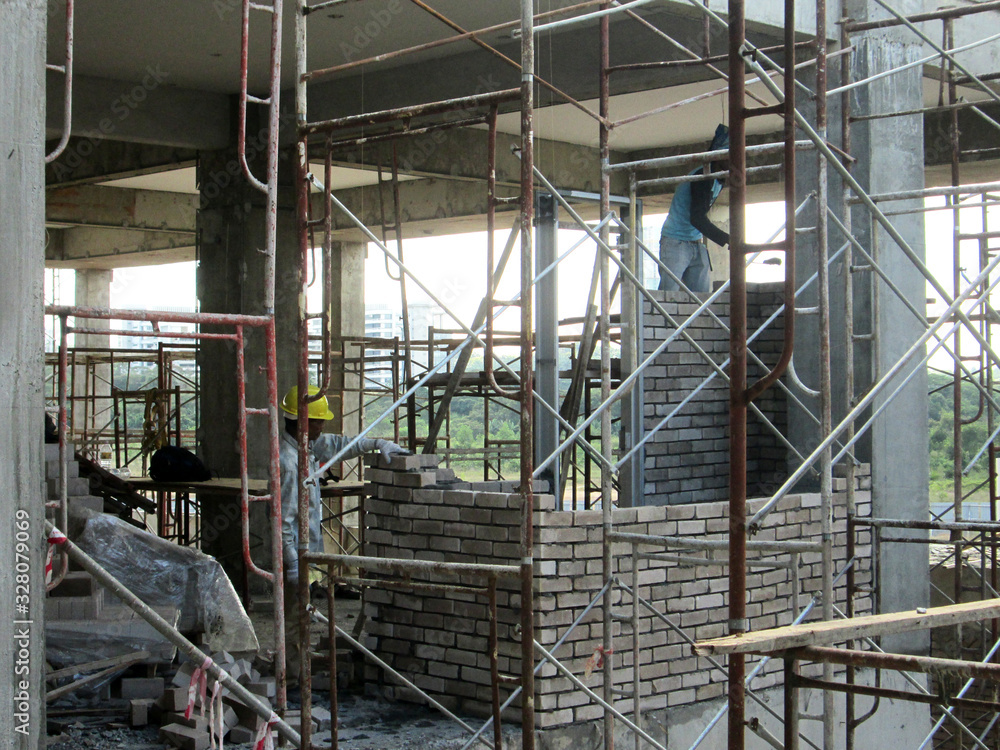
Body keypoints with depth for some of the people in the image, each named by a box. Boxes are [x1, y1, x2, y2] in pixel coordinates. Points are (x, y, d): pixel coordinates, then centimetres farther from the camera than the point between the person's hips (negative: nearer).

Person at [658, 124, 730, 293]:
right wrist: (728, 239, -36)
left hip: (697, 243, 9)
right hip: (675, 241, -9)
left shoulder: (719, 179, 9)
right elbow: (697, 219, -30)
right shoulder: (703, 177, -19)